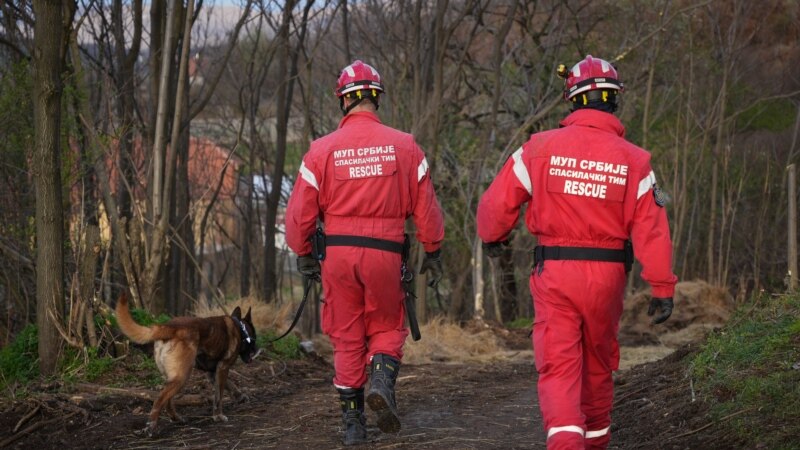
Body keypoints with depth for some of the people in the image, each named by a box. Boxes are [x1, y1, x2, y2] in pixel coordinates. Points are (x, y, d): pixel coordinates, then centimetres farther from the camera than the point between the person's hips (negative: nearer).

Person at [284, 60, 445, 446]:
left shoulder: (322, 150, -3)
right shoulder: (405, 146, -1)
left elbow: (300, 211, -1)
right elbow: (425, 206, 2)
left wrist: (303, 254, 14)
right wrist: (433, 252, 13)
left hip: (337, 254, 0)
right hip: (385, 254, 0)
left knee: (347, 338, 12)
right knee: (387, 328, 17)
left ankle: (353, 423, 13)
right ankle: (382, 382, -12)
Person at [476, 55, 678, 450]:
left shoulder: (541, 147, -4)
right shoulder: (634, 160, -2)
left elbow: (497, 202, -2)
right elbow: (651, 228, -7)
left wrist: (491, 238, 19)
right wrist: (663, 289, -2)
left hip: (554, 271, -2)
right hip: (607, 275, 2)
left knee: (558, 367, -4)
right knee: (598, 364, 20)